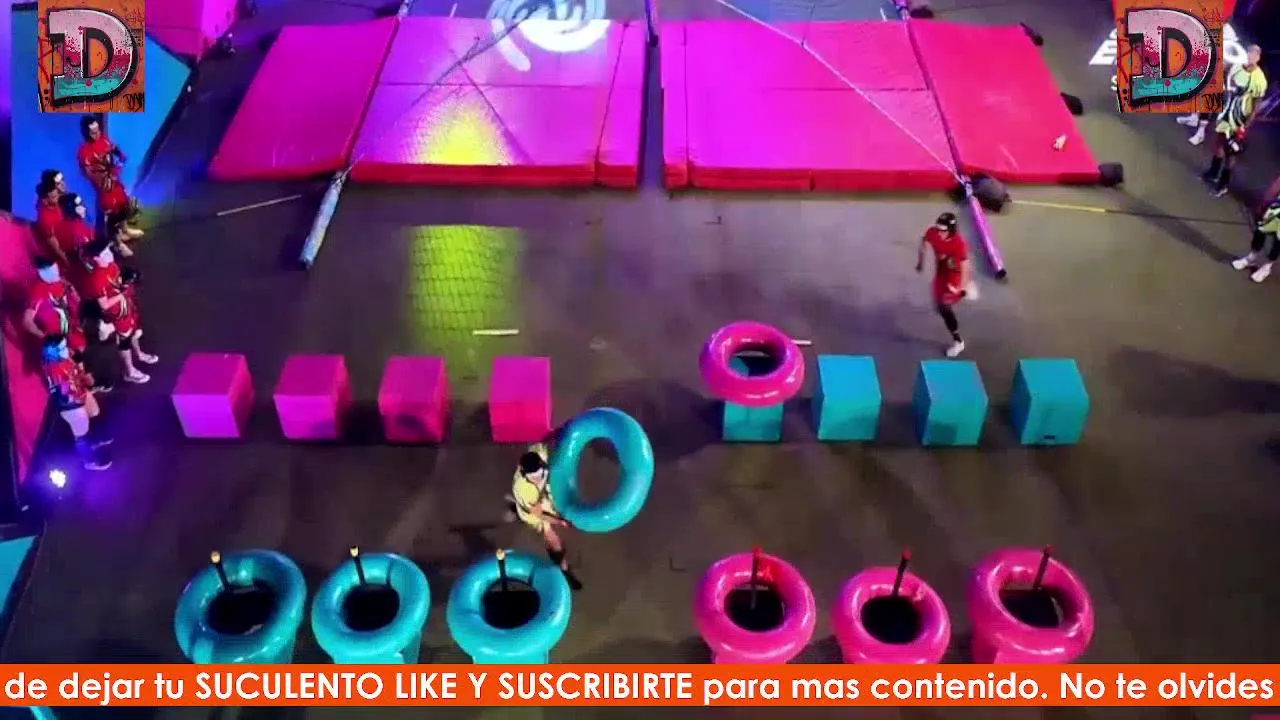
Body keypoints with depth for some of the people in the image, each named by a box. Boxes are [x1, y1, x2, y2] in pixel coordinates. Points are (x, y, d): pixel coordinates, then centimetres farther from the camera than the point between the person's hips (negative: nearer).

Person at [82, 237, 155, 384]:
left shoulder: (112, 265, -10)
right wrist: (122, 294, -28)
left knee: (134, 332, 30)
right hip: (117, 315, -8)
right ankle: (130, 372, 32)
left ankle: (139, 355, 57)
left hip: (128, 307, 8)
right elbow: (104, 305, -29)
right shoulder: (97, 279, -34)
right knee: (125, 342, 12)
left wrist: (127, 282, -9)